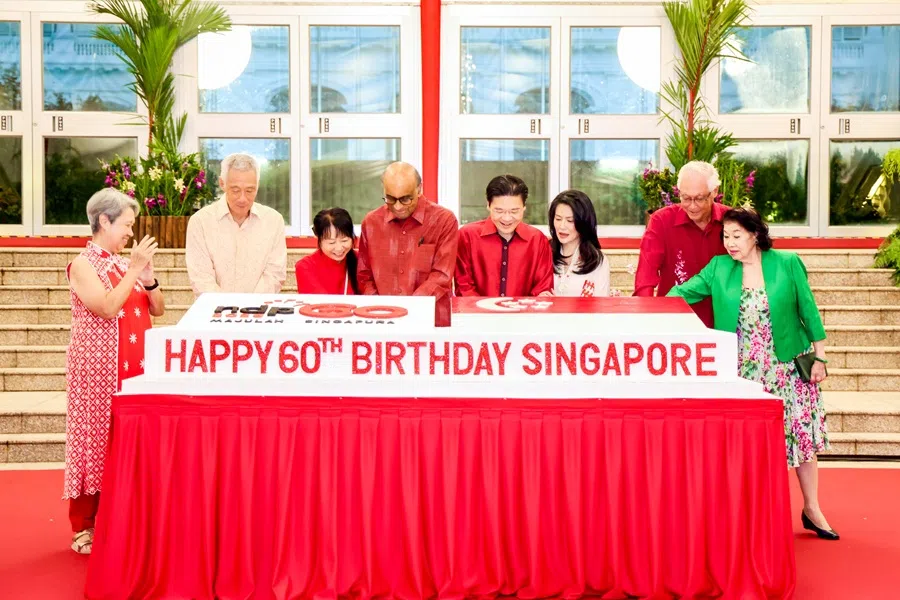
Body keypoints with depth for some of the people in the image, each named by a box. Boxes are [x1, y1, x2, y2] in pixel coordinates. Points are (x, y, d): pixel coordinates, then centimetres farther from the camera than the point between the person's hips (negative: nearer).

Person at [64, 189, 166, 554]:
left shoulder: (126, 263, 13)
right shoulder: (83, 265, -6)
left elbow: (157, 310, 12)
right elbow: (107, 309, -21)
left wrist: (148, 277, -4)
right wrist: (133, 270, -18)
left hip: (135, 367, 6)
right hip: (99, 368, -6)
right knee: (96, 440, -1)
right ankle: (85, 528, 10)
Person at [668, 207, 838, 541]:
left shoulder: (788, 263, -2)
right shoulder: (719, 268, 2)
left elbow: (808, 311, 1)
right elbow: (684, 292, -2)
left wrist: (819, 357, 1)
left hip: (787, 367, -1)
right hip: (741, 372, 1)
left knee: (802, 433, 4)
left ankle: (812, 509, 20)